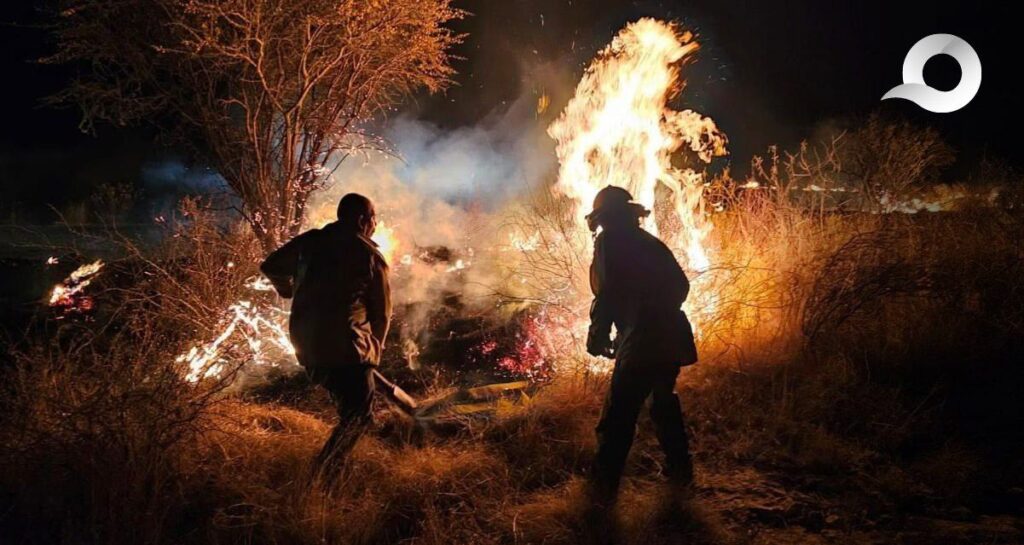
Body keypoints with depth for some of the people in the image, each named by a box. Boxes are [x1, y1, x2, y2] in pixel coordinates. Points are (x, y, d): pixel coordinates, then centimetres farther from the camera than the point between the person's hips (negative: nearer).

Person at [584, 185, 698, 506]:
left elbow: (608, 293, -14)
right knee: (664, 400, 26)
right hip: (673, 337, 8)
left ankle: (604, 487, 2)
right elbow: (681, 284, 19)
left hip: (641, 341, -7)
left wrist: (598, 335, -7)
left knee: (619, 415, -1)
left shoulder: (608, 241, -4)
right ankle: (680, 470, 35)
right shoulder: (651, 243, 17)